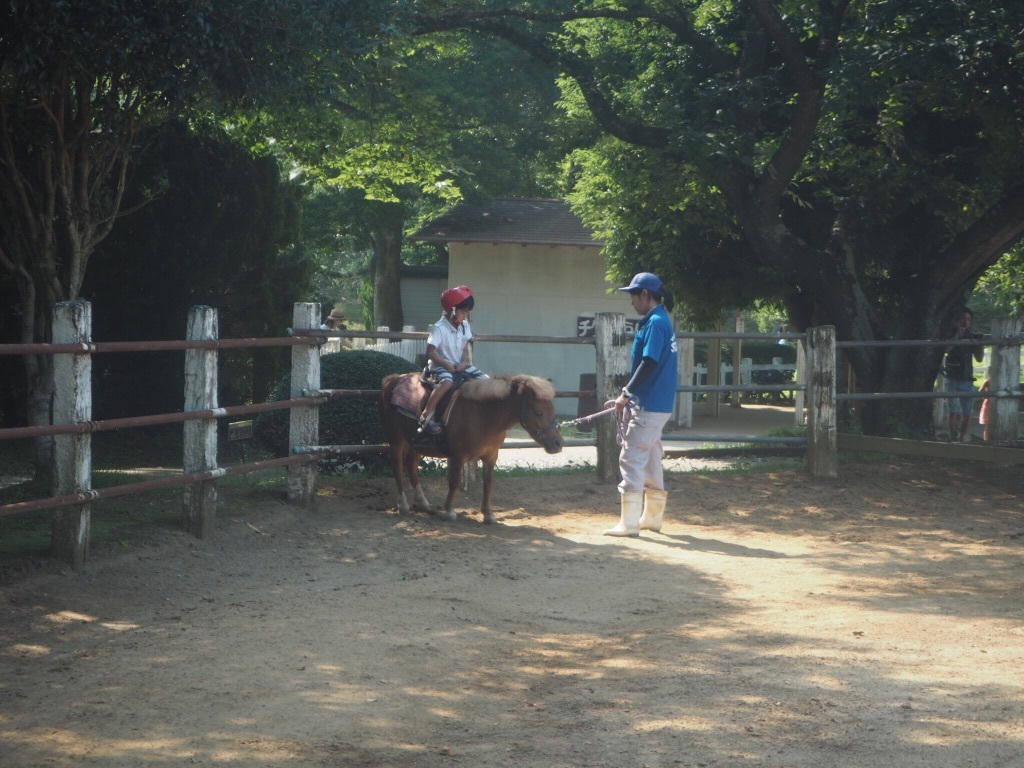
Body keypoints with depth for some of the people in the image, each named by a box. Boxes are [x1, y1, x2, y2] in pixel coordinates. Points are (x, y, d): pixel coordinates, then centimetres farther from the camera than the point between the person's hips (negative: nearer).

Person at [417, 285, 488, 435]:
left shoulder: (464, 326, 6)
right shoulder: (439, 328, -17)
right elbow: (430, 352, -18)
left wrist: (464, 362, -6)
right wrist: (447, 365, -20)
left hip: (459, 365, 8)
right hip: (440, 365, -8)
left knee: (485, 380, -3)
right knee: (447, 382, -39)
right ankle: (426, 417, -39)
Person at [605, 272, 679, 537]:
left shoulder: (655, 323, -16)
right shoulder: (661, 320, 14)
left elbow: (649, 364, -22)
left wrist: (627, 394, -17)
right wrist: (631, 395, 16)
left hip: (649, 405, -10)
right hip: (658, 404, 10)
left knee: (631, 458, -9)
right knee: (650, 459, 18)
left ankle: (629, 523, -10)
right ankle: (652, 517, 27)